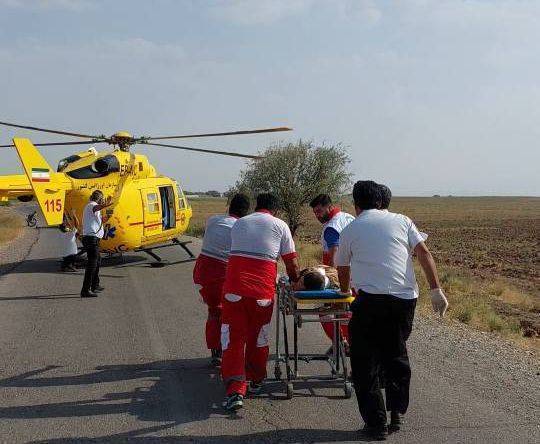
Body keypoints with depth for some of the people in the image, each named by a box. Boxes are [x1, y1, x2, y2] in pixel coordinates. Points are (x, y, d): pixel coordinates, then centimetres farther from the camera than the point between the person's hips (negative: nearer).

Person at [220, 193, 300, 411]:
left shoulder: (238, 224, 19)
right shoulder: (280, 225, 9)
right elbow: (291, 263, 8)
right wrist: (295, 283, 24)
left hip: (234, 288, 1)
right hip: (263, 290, -1)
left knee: (233, 338, 3)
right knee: (258, 338, 17)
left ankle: (235, 391, -8)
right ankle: (255, 381, 33)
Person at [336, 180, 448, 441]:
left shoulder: (350, 230, 15)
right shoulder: (401, 221, 17)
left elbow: (342, 270, 28)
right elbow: (424, 253, 5)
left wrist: (345, 291, 48)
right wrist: (436, 290, 3)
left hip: (371, 299, -3)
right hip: (406, 297, 3)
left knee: (365, 363, 8)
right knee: (396, 355, 21)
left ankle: (376, 423, 8)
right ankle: (397, 413, 22)